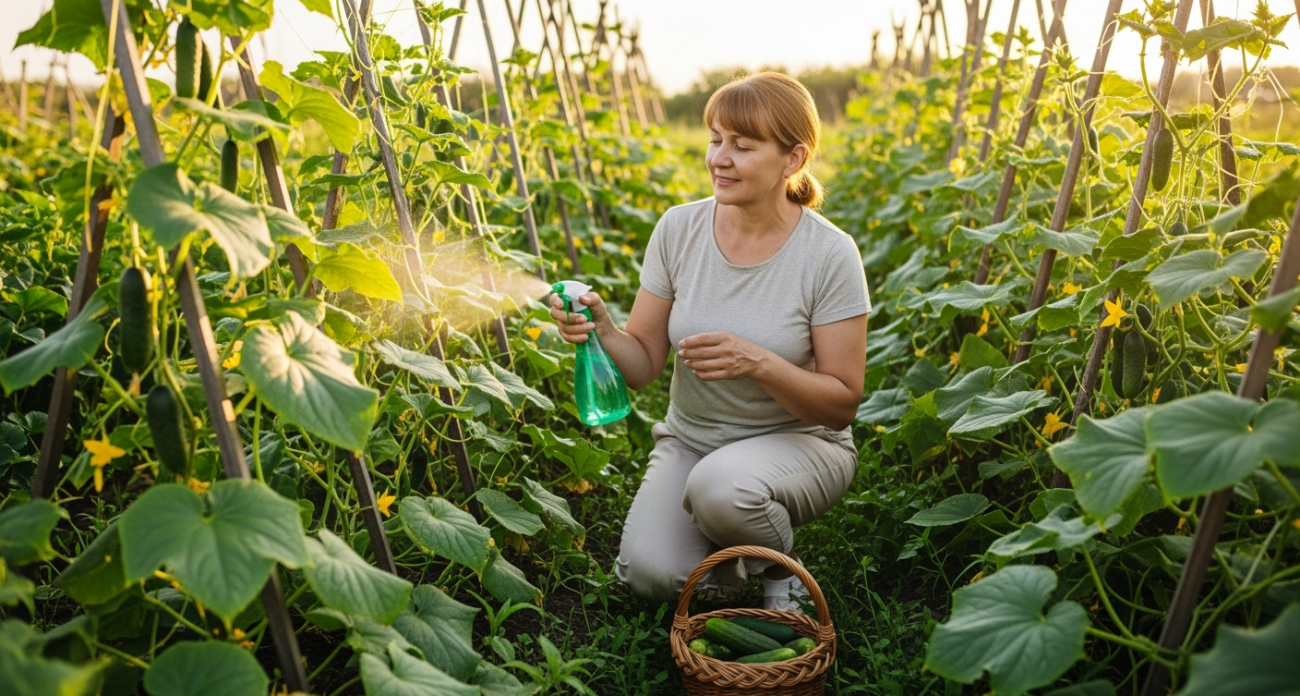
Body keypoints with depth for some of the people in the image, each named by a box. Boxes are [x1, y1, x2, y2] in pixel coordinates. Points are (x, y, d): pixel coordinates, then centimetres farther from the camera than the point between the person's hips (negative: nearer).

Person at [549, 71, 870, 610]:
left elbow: (842, 406, -13)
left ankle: (782, 571, -1)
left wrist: (758, 362, -30)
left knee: (719, 486, -36)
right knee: (650, 574, -22)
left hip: (797, 442, -2)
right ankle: (723, 550, 14)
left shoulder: (830, 256, -16)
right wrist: (602, 331, -27)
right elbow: (643, 366, -4)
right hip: (690, 439, 3)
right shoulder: (678, 230, -7)